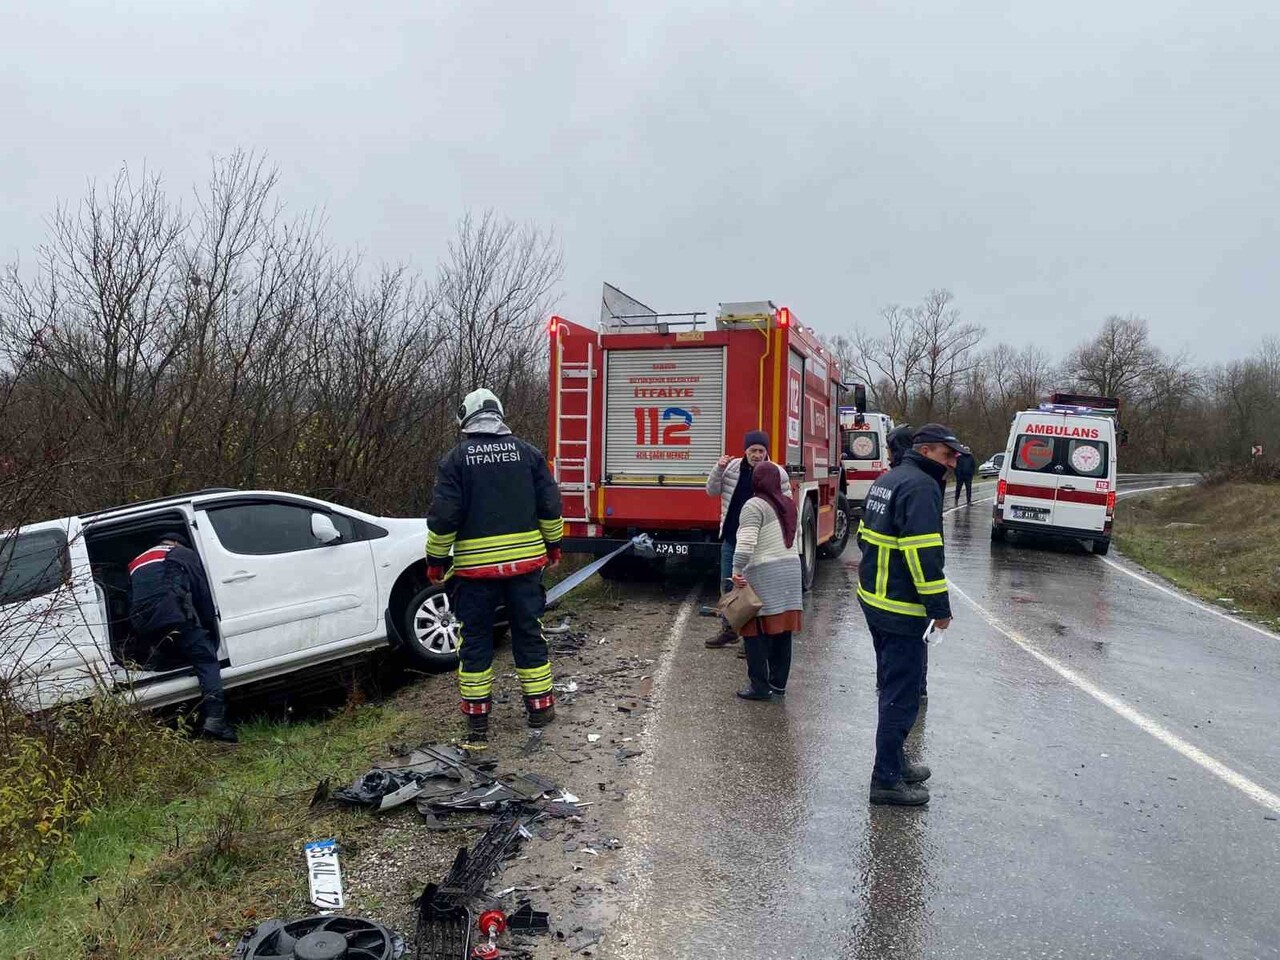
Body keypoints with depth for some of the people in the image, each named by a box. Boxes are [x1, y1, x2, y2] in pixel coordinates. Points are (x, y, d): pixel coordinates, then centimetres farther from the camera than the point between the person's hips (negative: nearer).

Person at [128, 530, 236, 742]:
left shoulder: (136, 563, 36)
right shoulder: (185, 555, 20)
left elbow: (131, 601, 28)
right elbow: (204, 595, 13)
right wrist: (211, 629, 21)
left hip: (143, 626, 6)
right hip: (175, 618, -6)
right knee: (207, 661, -7)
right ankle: (215, 719, -22)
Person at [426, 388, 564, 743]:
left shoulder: (455, 459, -4)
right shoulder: (527, 452, 3)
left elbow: (443, 515, -8)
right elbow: (550, 504, 4)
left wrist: (436, 559, 3)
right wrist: (553, 543, 17)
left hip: (475, 565, -2)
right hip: (525, 560, 2)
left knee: (475, 638, 9)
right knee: (529, 632, 13)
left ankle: (477, 718, 14)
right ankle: (540, 707, 20)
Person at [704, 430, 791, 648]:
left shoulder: (777, 473, -7)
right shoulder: (732, 467, 2)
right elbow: (712, 491, 7)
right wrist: (719, 469, -10)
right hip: (731, 538, 4)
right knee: (727, 585, 13)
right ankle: (728, 629, 27)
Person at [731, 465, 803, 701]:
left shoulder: (754, 506, -10)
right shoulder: (788, 505, 13)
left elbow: (746, 542, -19)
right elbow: (795, 541, 16)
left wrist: (737, 571, -18)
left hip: (763, 575, -7)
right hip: (790, 572, 7)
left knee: (756, 631, 0)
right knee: (782, 630, 11)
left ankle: (760, 685, 2)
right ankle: (778, 683, 18)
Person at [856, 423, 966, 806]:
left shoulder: (887, 480, 14)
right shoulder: (921, 487, -18)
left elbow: (865, 535, 20)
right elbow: (923, 553, -23)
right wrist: (940, 608, -17)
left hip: (873, 599, 10)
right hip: (901, 609, -10)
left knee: (892, 686, 21)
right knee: (902, 695, -2)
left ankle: (894, 762, 33)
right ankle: (887, 780, 5)